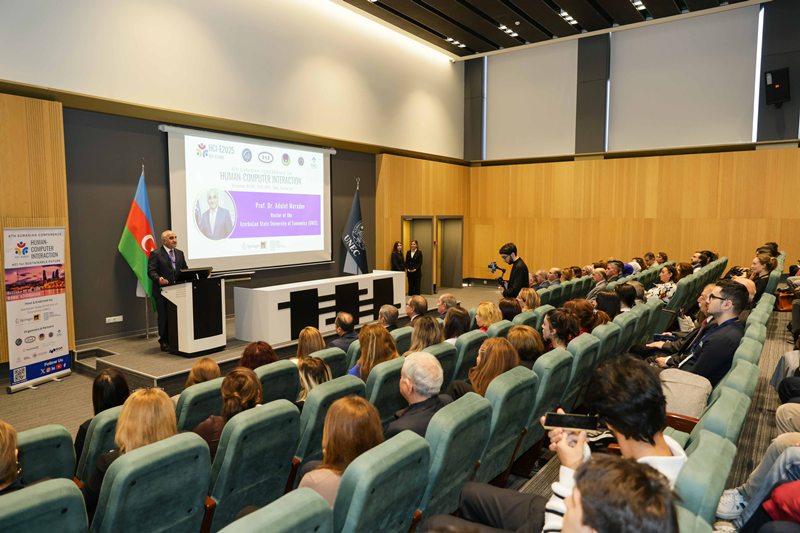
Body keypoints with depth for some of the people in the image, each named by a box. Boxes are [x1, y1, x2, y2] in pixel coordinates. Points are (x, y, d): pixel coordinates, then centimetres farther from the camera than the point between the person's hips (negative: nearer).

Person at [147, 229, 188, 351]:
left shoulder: (179, 253, 15)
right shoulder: (155, 254, -4)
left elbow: (185, 268, 16)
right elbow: (151, 271, -11)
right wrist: (158, 279, -29)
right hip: (163, 291, -5)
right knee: (164, 317, 2)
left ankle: (176, 340, 17)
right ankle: (164, 342, 13)